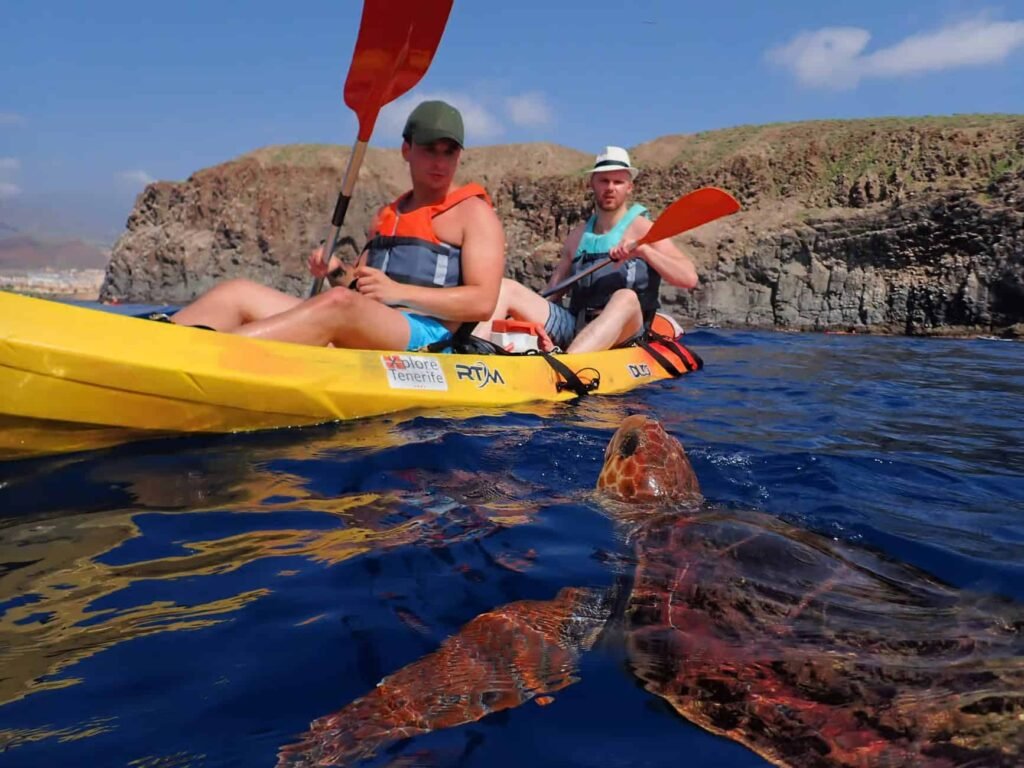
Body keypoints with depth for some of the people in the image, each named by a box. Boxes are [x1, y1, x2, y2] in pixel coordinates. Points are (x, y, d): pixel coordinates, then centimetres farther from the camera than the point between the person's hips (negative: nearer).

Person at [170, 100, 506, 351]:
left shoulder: (474, 212, 8)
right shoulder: (387, 215, 28)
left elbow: (483, 303, -6)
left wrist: (399, 292, -15)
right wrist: (337, 274, 5)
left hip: (424, 337, -6)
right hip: (363, 336, 7)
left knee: (338, 304, -38)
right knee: (237, 293, -10)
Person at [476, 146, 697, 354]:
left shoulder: (641, 229, 5)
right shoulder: (578, 235, 18)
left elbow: (689, 278, -8)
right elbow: (552, 293, 18)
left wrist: (643, 251, -20)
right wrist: (536, 325, -1)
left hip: (623, 335, -4)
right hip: (573, 327, 5)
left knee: (625, 298, -38)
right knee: (506, 288, -9)